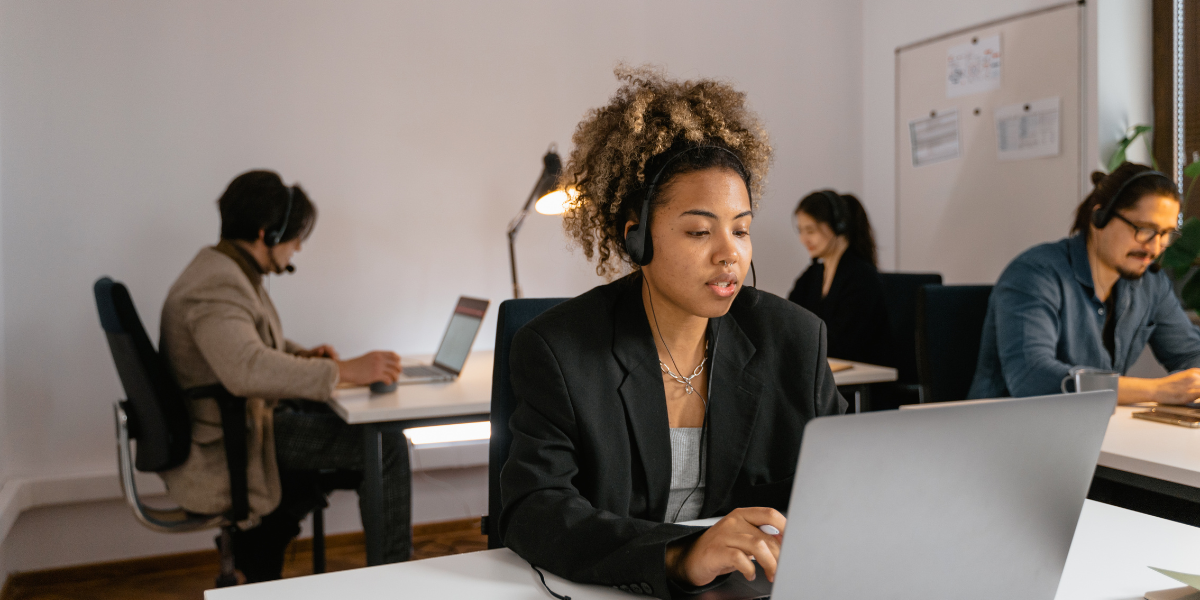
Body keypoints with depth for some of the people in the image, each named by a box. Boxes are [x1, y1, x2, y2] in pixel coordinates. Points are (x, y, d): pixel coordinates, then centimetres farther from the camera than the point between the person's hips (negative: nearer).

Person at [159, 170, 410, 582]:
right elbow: (247, 368, -40)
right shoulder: (216, 286, -24)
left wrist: (303, 354, 6)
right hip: (227, 447, -11)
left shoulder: (227, 270, 10)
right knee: (386, 447, -14)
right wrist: (344, 371, -37)